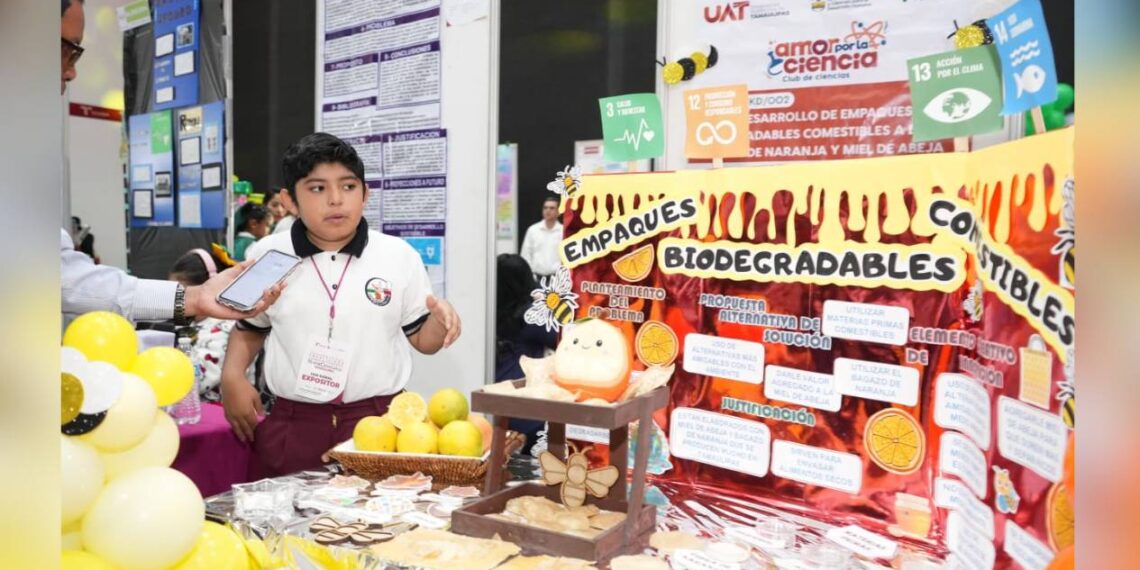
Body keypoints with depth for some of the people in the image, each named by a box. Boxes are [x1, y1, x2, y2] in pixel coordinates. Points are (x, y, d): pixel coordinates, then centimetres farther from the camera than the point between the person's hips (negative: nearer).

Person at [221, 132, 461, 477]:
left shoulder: (400, 257, -1)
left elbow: (420, 339, 6)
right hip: (292, 426, 1)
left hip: (381, 421, 0)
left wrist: (439, 321, -15)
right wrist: (232, 375, 0)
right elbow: (249, 329, 17)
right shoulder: (266, 256, 1)